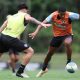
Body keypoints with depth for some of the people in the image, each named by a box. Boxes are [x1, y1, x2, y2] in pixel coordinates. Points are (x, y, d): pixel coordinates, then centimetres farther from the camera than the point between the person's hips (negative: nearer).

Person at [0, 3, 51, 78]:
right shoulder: (25, 15, 8)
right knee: (30, 51, 3)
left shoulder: (11, 16, 25)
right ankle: (20, 72, -1)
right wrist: (41, 24, -30)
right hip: (11, 38, -7)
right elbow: (30, 19, -17)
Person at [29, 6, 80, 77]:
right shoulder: (53, 16, -21)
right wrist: (36, 32, -33)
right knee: (49, 53, 12)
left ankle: (69, 62, -15)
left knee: (67, 43, -38)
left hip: (67, 35, -3)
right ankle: (44, 69, 38)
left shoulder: (69, 15, -26)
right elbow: (43, 23, -22)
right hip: (57, 35, 3)